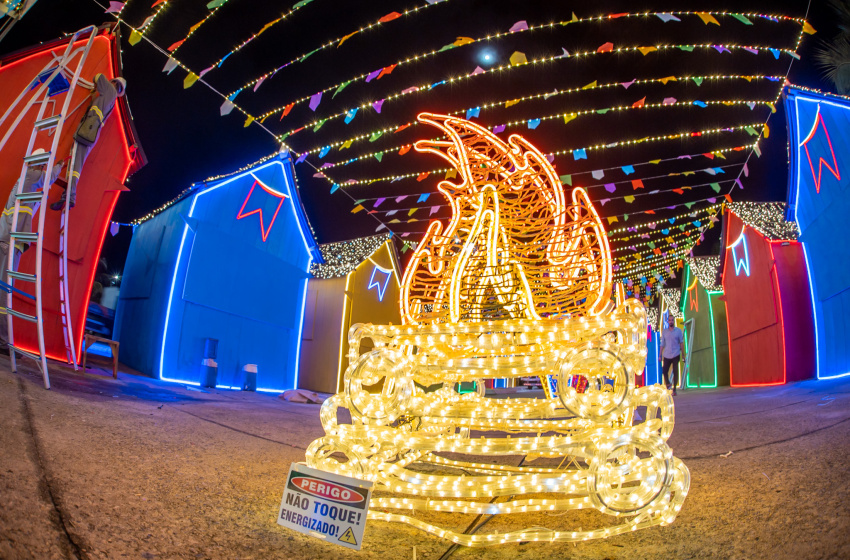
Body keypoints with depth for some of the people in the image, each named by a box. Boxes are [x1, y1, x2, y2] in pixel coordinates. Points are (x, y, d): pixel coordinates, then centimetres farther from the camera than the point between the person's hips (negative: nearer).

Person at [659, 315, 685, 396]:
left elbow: (681, 343, 5)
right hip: (666, 355, 2)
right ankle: (667, 383, 17)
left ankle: (674, 389, 10)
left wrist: (683, 354, 2)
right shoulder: (664, 332, 8)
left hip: (676, 355, -2)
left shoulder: (678, 330, 3)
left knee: (675, 372, 0)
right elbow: (662, 344, 10)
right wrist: (660, 355, 7)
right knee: (664, 371, -6)